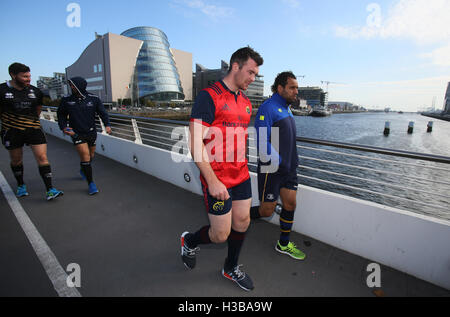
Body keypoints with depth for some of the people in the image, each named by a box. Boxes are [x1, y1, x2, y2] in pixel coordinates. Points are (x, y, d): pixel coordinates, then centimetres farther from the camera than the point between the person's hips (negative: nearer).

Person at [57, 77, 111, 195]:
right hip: (77, 134, -2)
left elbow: (102, 112, -1)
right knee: (85, 157, -12)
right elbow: (61, 115, 9)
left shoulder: (94, 99, -3)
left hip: (91, 133, 2)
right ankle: (91, 183, 0)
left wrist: (107, 125, -18)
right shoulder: (66, 101, -2)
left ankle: (82, 170, 50)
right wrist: (64, 127, -7)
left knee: (90, 157, 17)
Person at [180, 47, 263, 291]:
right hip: (217, 180, -7)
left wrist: (243, 168, 19)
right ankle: (189, 241, 37)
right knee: (221, 234, 3)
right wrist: (212, 180, -22)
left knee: (242, 222, 15)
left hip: (241, 176, 8)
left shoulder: (245, 102, 12)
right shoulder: (209, 96, -13)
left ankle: (231, 268, 40)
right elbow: (195, 143, -19)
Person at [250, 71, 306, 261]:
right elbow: (261, 141, -22)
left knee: (290, 204, 11)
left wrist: (293, 162, 17)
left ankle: (284, 244, 29)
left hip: (288, 168, 9)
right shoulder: (268, 108, -15)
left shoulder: (287, 109, 15)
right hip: (271, 169, -9)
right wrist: (278, 162, -19)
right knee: (267, 211, 1)